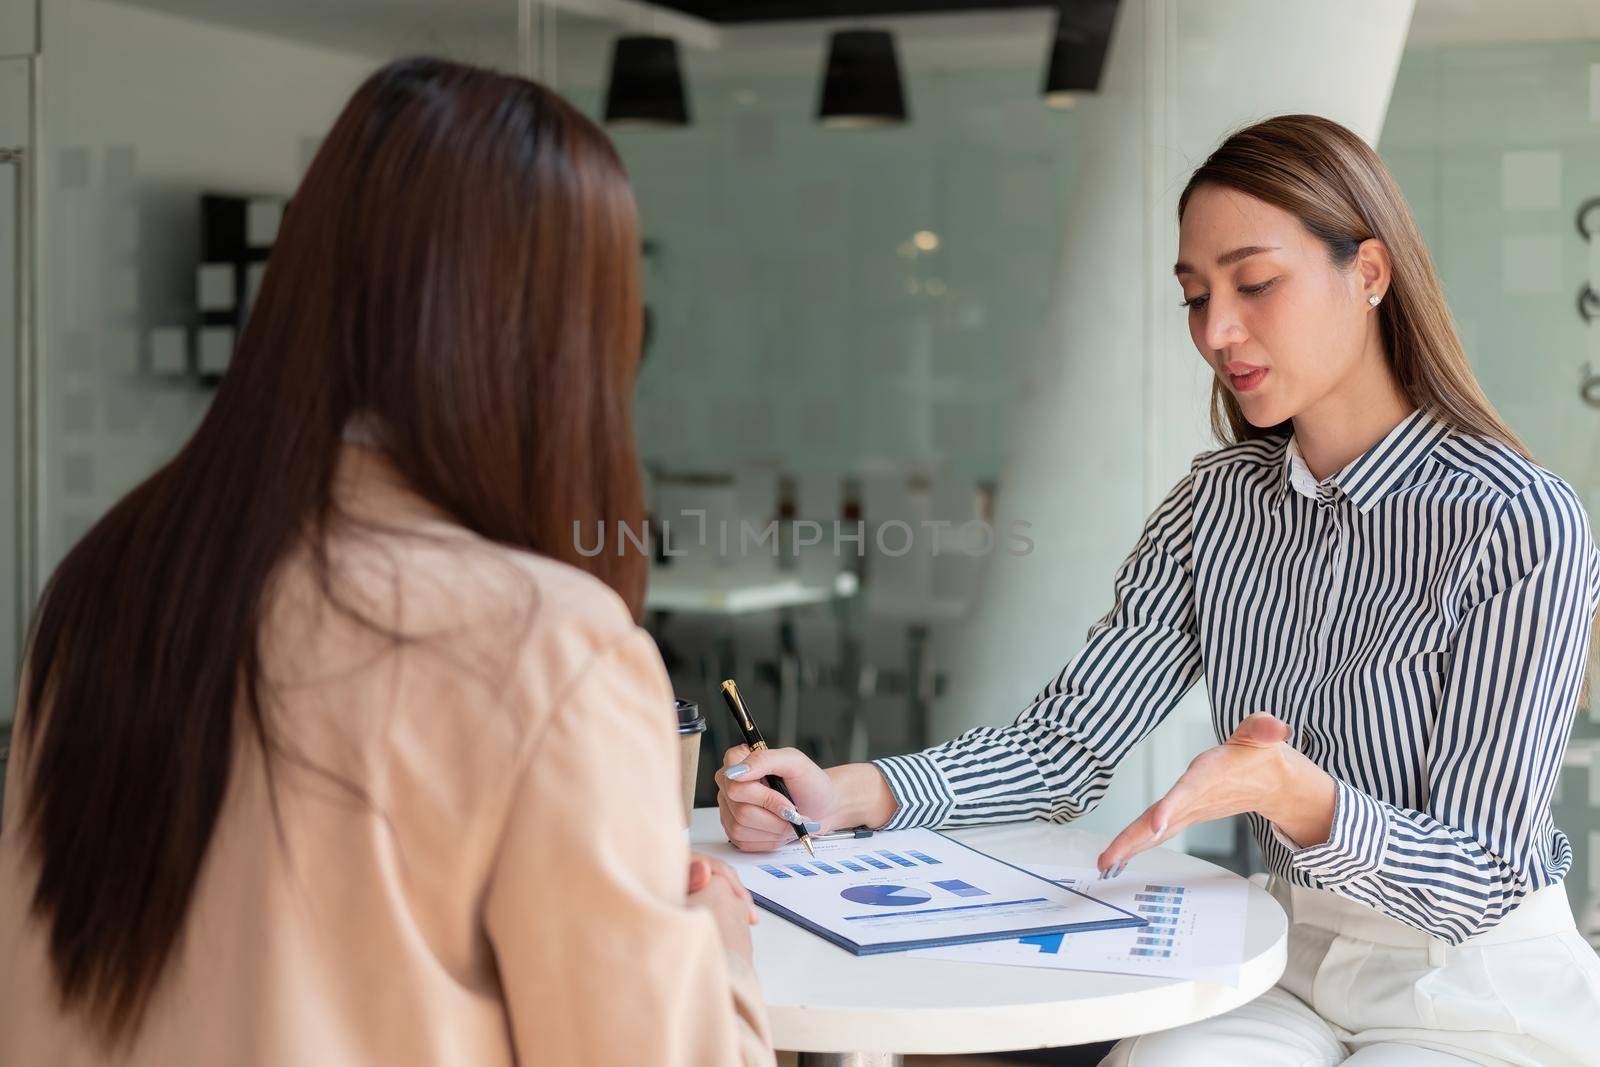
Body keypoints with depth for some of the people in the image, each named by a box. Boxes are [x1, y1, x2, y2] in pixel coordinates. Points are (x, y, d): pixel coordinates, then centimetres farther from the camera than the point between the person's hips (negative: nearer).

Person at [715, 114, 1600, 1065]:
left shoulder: (1523, 528, -16)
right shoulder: (1219, 504, 4)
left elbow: (1478, 883, -17)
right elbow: (1069, 746, -2)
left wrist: (1292, 794, -37)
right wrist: (843, 796, -17)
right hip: (1295, 967, 4)